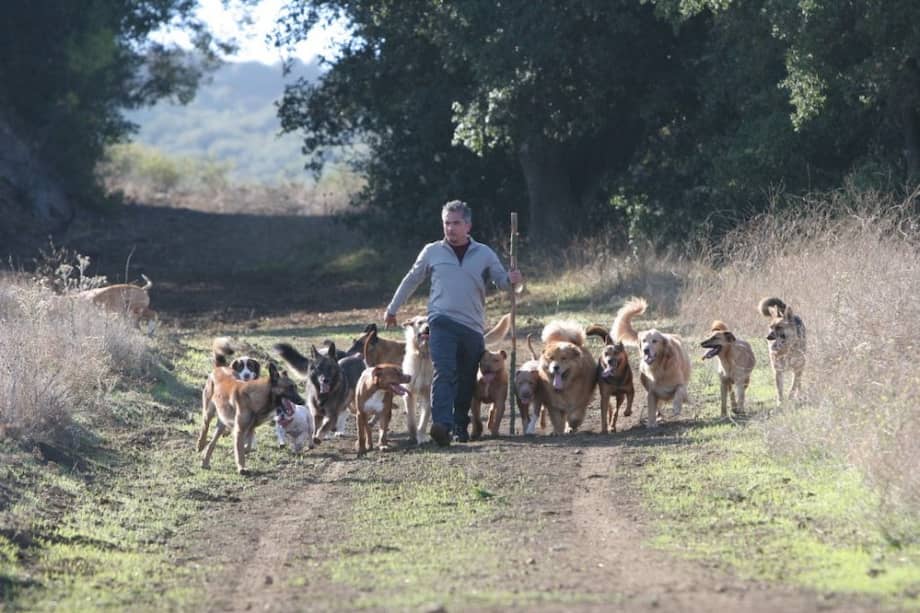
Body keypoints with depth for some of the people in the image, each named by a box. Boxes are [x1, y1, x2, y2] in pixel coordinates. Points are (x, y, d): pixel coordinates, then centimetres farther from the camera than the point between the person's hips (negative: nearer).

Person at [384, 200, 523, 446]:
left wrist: (512, 279, -18)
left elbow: (501, 280, 7)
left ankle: (460, 425, 20)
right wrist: (392, 309, 25)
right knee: (444, 373, -19)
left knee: (466, 380, 8)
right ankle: (441, 425, -32)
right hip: (442, 322, -2)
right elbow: (411, 280, 19)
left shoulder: (484, 254, 8)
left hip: (473, 327, 2)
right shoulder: (432, 252, 8)